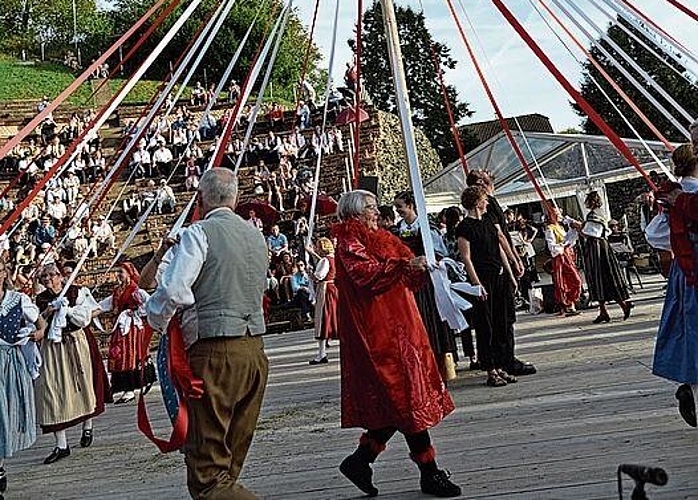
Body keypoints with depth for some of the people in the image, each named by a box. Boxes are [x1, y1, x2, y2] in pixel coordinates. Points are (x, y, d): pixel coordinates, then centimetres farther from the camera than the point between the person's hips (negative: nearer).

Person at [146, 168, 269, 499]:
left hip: (215, 353, -8)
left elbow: (174, 290, -18)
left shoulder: (199, 233, -8)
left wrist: (156, 318, 3)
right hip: (255, 351, 8)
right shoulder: (256, 236, 15)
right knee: (230, 464, 15)